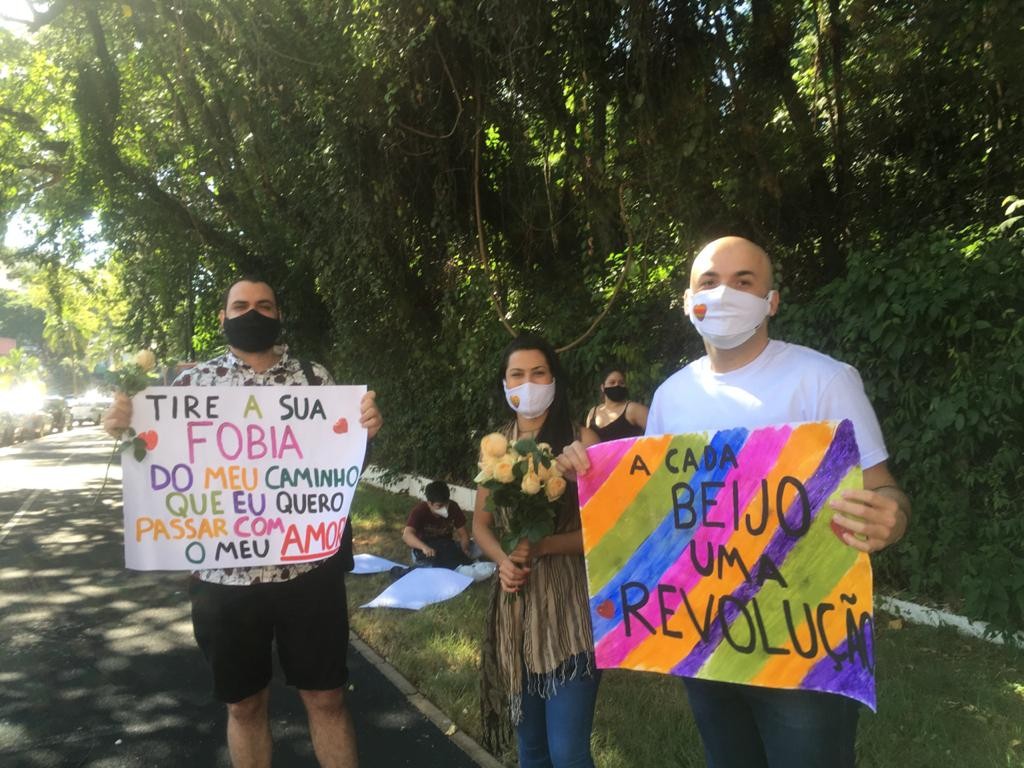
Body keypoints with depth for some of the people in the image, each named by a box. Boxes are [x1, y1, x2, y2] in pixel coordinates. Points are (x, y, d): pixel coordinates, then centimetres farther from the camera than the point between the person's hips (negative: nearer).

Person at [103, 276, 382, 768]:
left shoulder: (314, 377, 4)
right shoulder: (195, 381, 5)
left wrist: (365, 429, -14)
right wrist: (125, 428, -12)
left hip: (309, 567, 0)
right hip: (226, 574, 1)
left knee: (326, 697, 11)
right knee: (245, 705, 16)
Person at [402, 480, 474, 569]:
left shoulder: (453, 508, -11)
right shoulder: (419, 511, -21)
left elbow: (463, 534, -6)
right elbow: (407, 535, -36)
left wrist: (465, 549, -28)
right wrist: (424, 547, -55)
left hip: (446, 546, 3)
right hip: (423, 550, -3)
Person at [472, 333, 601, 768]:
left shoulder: (580, 441, -6)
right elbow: (481, 523, 11)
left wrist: (543, 546, -20)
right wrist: (502, 559, -8)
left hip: (568, 606, -4)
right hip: (515, 605, 4)